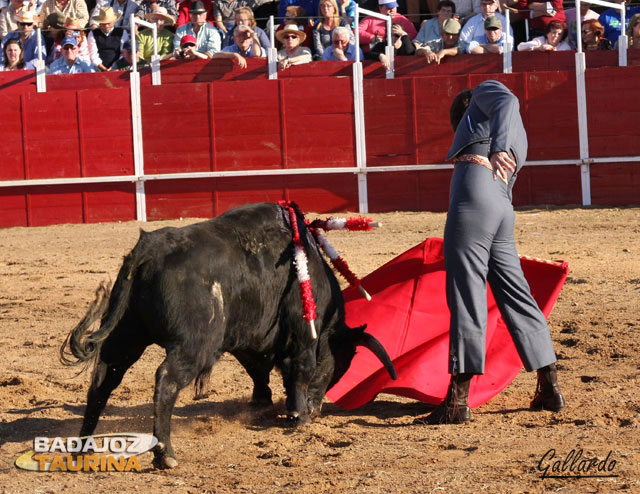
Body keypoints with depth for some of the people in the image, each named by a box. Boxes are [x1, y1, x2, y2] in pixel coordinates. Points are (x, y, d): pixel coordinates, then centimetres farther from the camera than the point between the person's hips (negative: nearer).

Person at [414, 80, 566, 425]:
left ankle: (458, 400, -12)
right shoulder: (517, 141, 36)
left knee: (466, 296, -10)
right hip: (503, 209, 8)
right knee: (516, 297, 14)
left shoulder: (486, 92, 16)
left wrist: (498, 149, -18)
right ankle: (550, 389, 17)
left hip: (475, 194, -8)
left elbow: (508, 102, -6)